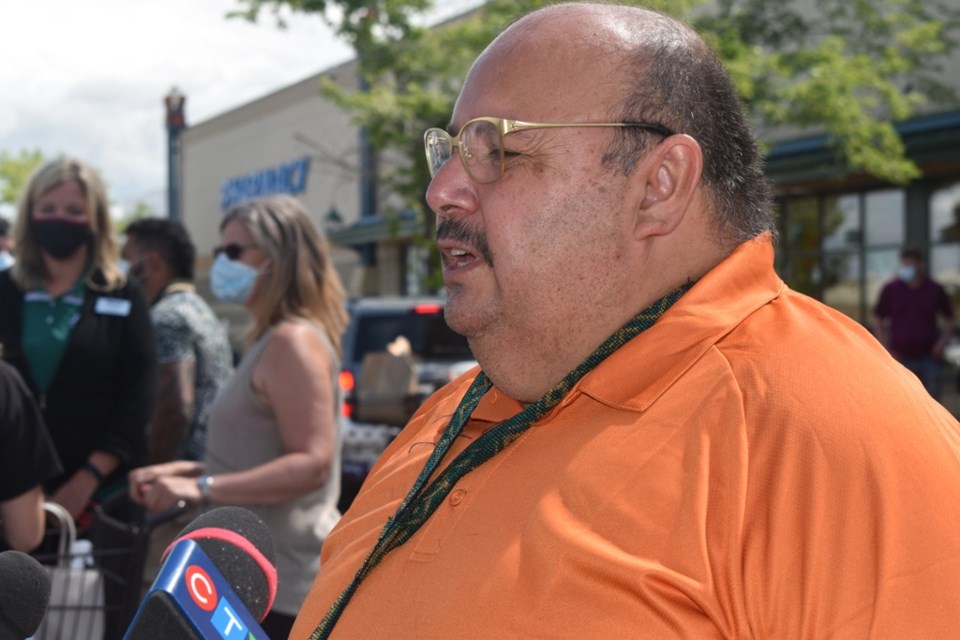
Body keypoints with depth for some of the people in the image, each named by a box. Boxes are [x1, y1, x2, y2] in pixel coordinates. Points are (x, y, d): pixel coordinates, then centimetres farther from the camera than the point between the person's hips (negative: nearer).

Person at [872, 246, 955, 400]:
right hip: (901, 357, 0)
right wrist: (884, 345, 1)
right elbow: (878, 318, 9)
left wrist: (943, 340, 0)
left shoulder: (935, 289, 1)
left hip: (928, 357, 1)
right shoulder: (890, 289, -1)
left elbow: (948, 317, 14)